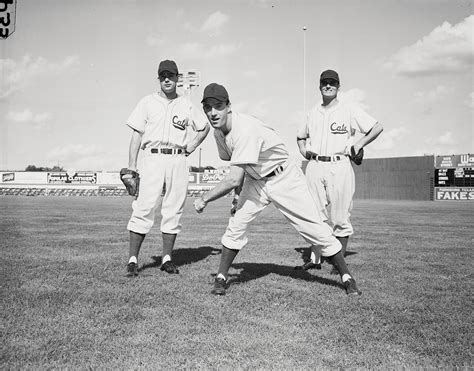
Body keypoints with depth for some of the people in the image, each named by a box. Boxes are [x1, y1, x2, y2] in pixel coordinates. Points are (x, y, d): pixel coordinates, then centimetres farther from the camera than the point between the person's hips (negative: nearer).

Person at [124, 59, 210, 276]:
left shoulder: (187, 106, 13)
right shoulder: (147, 103, 8)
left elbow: (205, 127, 26)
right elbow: (136, 135, 4)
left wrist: (190, 148, 11)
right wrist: (131, 166, -5)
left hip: (178, 160, 2)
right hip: (152, 159, -2)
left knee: (173, 210, 4)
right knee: (144, 208, -8)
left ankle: (167, 258, 12)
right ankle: (133, 259, -4)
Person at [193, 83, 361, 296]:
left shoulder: (245, 130, -33)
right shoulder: (218, 131, -6)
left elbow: (234, 179, -36)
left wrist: (204, 199, -25)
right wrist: (239, 194, 4)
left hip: (284, 178, -7)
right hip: (255, 180, 7)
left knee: (313, 228, -4)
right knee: (236, 222, -7)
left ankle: (347, 277, 11)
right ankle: (221, 278, 7)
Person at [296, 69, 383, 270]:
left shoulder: (350, 110, 2)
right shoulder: (313, 113, 16)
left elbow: (377, 127, 1)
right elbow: (300, 136, 30)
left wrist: (358, 145, -5)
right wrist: (303, 150, 12)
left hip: (339, 166, -4)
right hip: (315, 166, 4)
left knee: (340, 216, -1)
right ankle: (315, 259, 13)